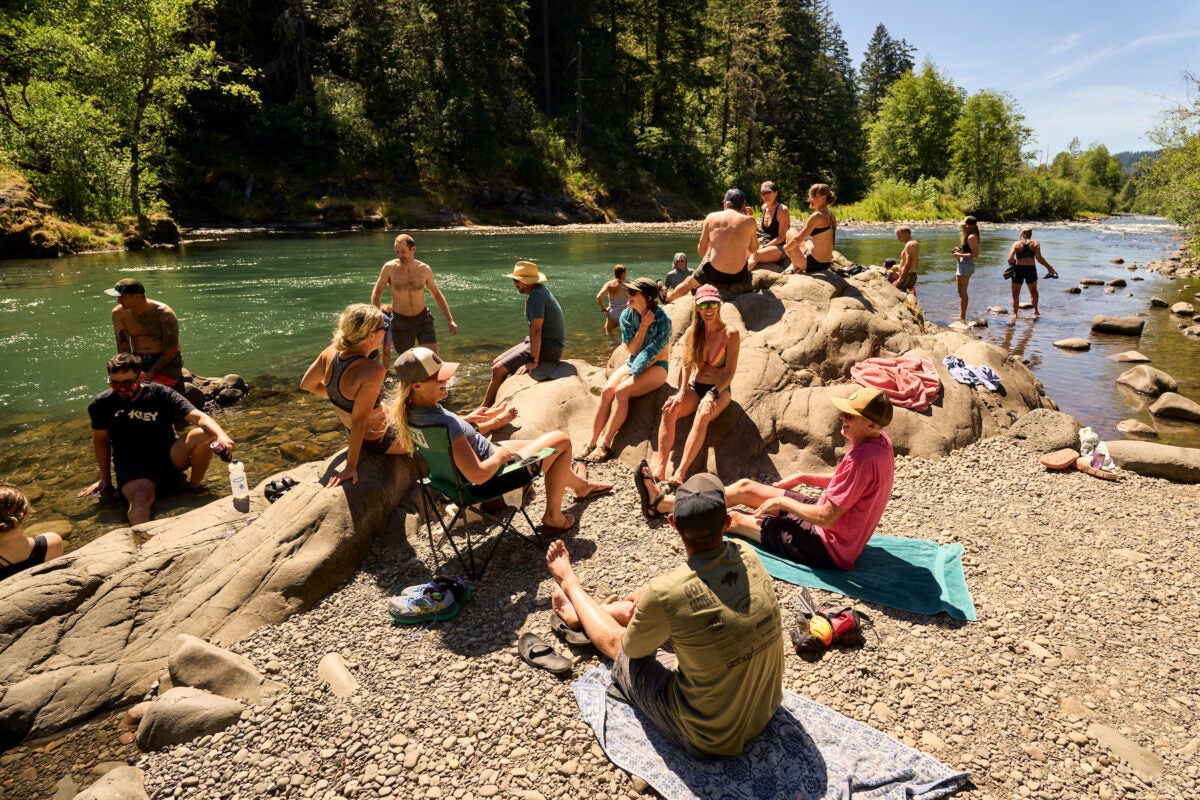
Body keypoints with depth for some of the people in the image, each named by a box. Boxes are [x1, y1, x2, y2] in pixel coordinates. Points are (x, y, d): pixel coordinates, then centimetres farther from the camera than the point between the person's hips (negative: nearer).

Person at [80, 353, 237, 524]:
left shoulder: (161, 395, -9)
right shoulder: (102, 404, -4)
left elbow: (199, 417, -23)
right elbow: (101, 440, 13)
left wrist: (221, 435, -44)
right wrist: (105, 478, 17)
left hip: (168, 457, 2)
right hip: (131, 468, -1)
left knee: (204, 435, -26)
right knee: (142, 499, -37)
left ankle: (194, 485, -5)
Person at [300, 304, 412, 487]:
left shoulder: (332, 351, -15)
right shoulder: (373, 371, -36)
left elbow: (307, 384, 2)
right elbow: (358, 422, -33)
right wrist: (351, 467, -26)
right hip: (379, 440, -7)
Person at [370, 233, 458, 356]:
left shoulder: (424, 269, -5)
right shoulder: (390, 268, -11)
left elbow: (437, 295, 7)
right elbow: (377, 292, -2)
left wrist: (450, 320, 3)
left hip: (423, 318, 1)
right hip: (400, 322, -1)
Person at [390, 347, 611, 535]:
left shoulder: (410, 411, -11)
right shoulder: (444, 423, -38)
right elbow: (478, 475, -36)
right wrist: (501, 455, -18)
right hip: (493, 477, -9)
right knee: (562, 440, 4)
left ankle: (581, 485, 54)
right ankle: (553, 518, 15)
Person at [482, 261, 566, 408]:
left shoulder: (536, 296, -21)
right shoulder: (539, 290, 10)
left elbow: (536, 329, -28)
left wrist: (534, 360, -29)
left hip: (548, 347, -10)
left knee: (499, 369, -13)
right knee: (497, 362, 10)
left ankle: (483, 409, 2)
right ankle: (486, 406, 12)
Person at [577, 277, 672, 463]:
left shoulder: (662, 319, -17)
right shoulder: (627, 316, -2)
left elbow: (651, 353, -20)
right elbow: (633, 350, -5)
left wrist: (631, 375, -22)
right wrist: (643, 326, -17)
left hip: (657, 367, -5)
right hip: (634, 363, 5)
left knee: (622, 391, -29)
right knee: (607, 390, -22)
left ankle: (605, 445, -23)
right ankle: (591, 443, -21)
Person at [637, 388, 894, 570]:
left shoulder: (862, 459, -33)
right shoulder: (879, 440, -2)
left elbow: (826, 517, -31)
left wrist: (781, 501, -17)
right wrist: (803, 478, 9)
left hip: (829, 547, -9)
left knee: (735, 519, 2)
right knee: (745, 487, 10)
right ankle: (662, 502, 21)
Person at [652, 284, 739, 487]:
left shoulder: (730, 333, -6)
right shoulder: (692, 332, 6)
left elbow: (730, 372, -8)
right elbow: (686, 366, -1)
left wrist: (712, 394, -22)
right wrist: (681, 393, -18)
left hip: (719, 390, -3)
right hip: (694, 387, 4)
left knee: (703, 415, -37)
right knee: (670, 410, -28)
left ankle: (680, 473, -45)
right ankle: (661, 469, -36)